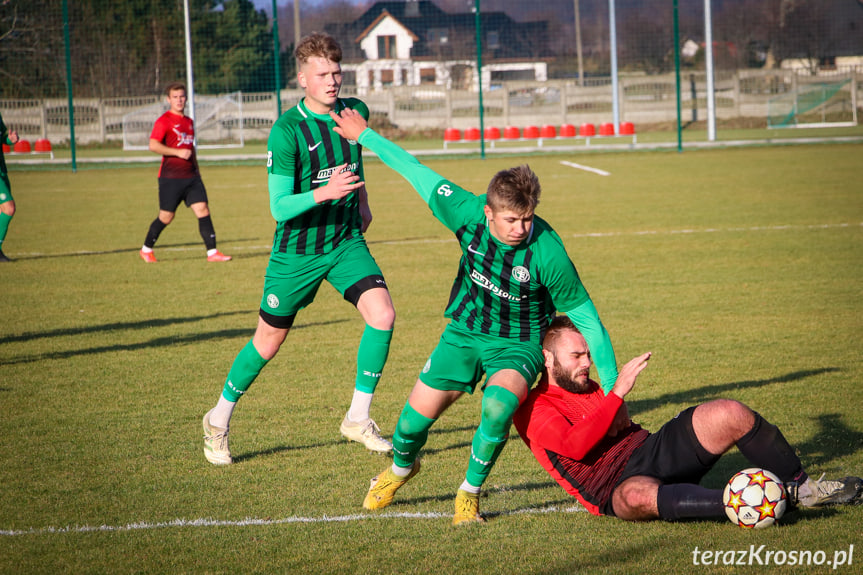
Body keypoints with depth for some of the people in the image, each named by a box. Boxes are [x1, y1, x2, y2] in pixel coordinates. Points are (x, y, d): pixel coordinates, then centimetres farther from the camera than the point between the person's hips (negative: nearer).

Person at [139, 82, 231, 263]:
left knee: (203, 210, -7)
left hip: (191, 175, 6)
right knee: (166, 217, 1)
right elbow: (153, 146, -16)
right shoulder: (164, 121, -7)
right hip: (170, 178, -6)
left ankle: (212, 252, -8)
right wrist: (178, 152, -19)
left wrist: (196, 169, 25)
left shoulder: (188, 121, 16)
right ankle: (146, 249, 21)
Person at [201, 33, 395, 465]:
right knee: (268, 342, 7)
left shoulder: (355, 112, -2)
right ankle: (219, 420, 29)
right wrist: (324, 192, -36)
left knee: (382, 316, -18)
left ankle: (358, 418, -3)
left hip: (346, 241, 4)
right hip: (297, 250, -4)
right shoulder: (287, 130, -20)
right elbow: (279, 207, -23)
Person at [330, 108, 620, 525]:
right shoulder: (468, 213, -21)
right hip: (465, 330, 3)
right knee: (416, 417, 0)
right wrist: (364, 135, 5)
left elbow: (586, 318, -18)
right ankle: (401, 468, 39)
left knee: (500, 402, -33)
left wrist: (613, 387, -16)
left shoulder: (547, 252, -28)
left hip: (518, 344, -3)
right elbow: (418, 174, -5)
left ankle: (470, 492, -8)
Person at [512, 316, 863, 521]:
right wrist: (617, 394, -22)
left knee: (731, 414, -12)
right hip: (616, 484, -8)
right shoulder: (531, 409, -1)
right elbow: (574, 446, -19)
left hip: (653, 450, 8)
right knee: (640, 497, -46)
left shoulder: (590, 388, 25)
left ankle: (800, 488, -1)